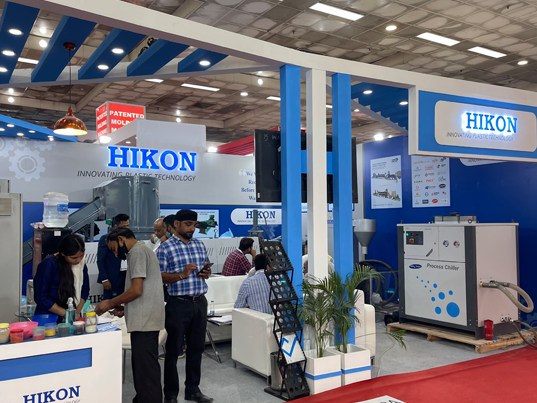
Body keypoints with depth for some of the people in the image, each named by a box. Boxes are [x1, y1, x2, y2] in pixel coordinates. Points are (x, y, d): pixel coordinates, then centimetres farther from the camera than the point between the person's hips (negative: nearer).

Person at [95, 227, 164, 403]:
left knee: (145, 369, -6)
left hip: (144, 320, -10)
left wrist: (110, 303, -6)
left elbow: (136, 290, -18)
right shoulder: (141, 250, 20)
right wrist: (123, 306, 16)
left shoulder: (137, 252, -11)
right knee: (143, 366, 15)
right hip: (144, 319, 10)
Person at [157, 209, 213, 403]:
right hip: (179, 304, -5)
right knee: (173, 350, 5)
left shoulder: (200, 245, 11)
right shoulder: (165, 248, -7)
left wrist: (206, 273, -5)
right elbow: (159, 277, -11)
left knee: (196, 348, 14)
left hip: (200, 302, 6)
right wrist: (182, 274, -24)